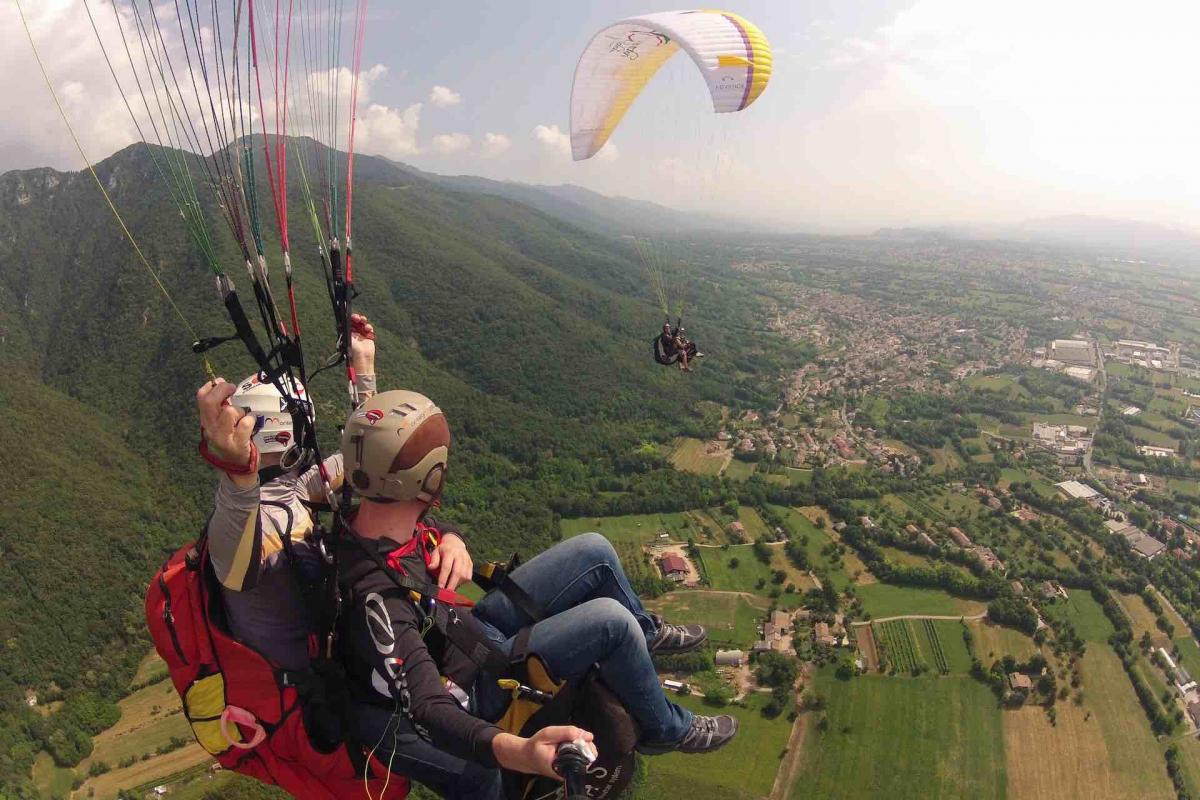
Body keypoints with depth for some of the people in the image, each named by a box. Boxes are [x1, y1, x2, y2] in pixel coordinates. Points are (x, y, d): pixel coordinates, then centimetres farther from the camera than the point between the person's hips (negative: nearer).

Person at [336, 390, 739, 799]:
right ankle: (666, 730, 6)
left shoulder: (362, 517, -14)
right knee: (611, 621, -24)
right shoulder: (376, 597, -39)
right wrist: (515, 751, -62)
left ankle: (647, 633, 30)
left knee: (594, 551, -1)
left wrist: (451, 541, -16)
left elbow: (426, 529, 8)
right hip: (476, 681, -8)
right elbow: (429, 711, -43)